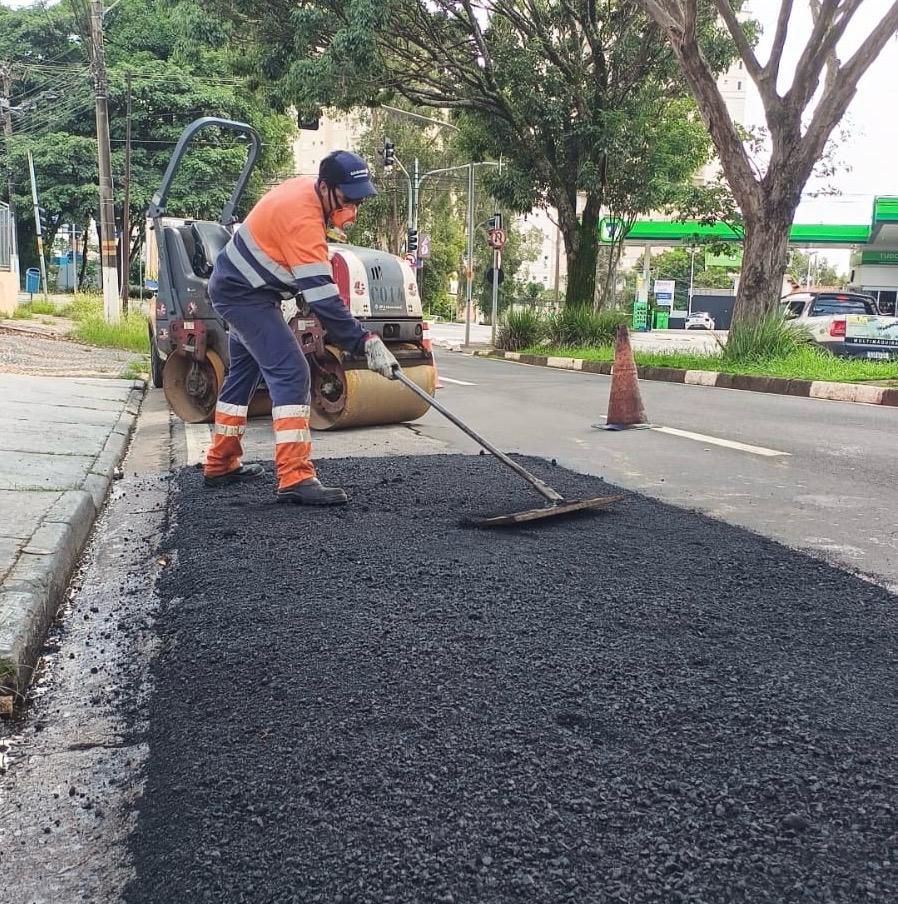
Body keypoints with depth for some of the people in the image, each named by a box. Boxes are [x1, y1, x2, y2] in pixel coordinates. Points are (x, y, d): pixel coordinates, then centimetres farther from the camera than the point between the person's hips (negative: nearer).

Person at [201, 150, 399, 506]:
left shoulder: (305, 188, 0)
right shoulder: (303, 220, -29)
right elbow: (323, 299, -33)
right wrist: (367, 343, -34)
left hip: (236, 287, 11)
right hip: (245, 294, -11)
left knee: (244, 372, 18)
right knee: (291, 373, -19)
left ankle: (221, 464, 29)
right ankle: (295, 479, -23)